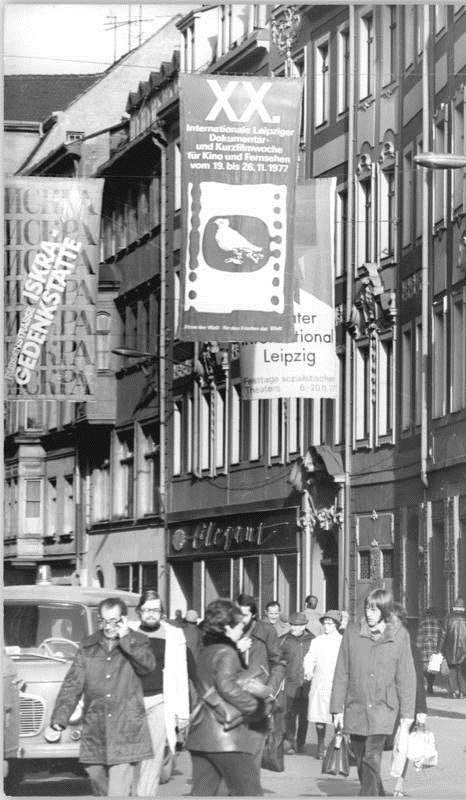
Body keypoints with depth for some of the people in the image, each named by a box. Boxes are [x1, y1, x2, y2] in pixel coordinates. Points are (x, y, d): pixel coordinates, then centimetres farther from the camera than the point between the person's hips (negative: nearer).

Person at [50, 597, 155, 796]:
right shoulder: (88, 647, 11)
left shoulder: (137, 643, 5)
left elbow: (148, 665, -16)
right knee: (100, 791, 12)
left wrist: (125, 639, -12)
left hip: (126, 734, -4)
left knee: (118, 793, -12)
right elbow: (72, 684, 7)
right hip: (94, 734, 4)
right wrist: (60, 715, -5)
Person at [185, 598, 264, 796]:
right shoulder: (227, 653, -11)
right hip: (227, 735, -9)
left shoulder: (206, 651, 16)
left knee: (202, 792, 9)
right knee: (249, 792, -2)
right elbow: (226, 686, -27)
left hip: (201, 733, 9)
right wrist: (251, 703, -14)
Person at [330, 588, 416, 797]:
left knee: (372, 759, -14)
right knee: (361, 759, 11)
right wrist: (337, 708, 4)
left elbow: (406, 676, 3)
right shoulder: (352, 633, 2)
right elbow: (341, 673, 6)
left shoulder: (399, 636, -2)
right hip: (355, 707, 3)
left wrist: (407, 712, 2)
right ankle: (378, 795, 30)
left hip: (384, 707, -3)